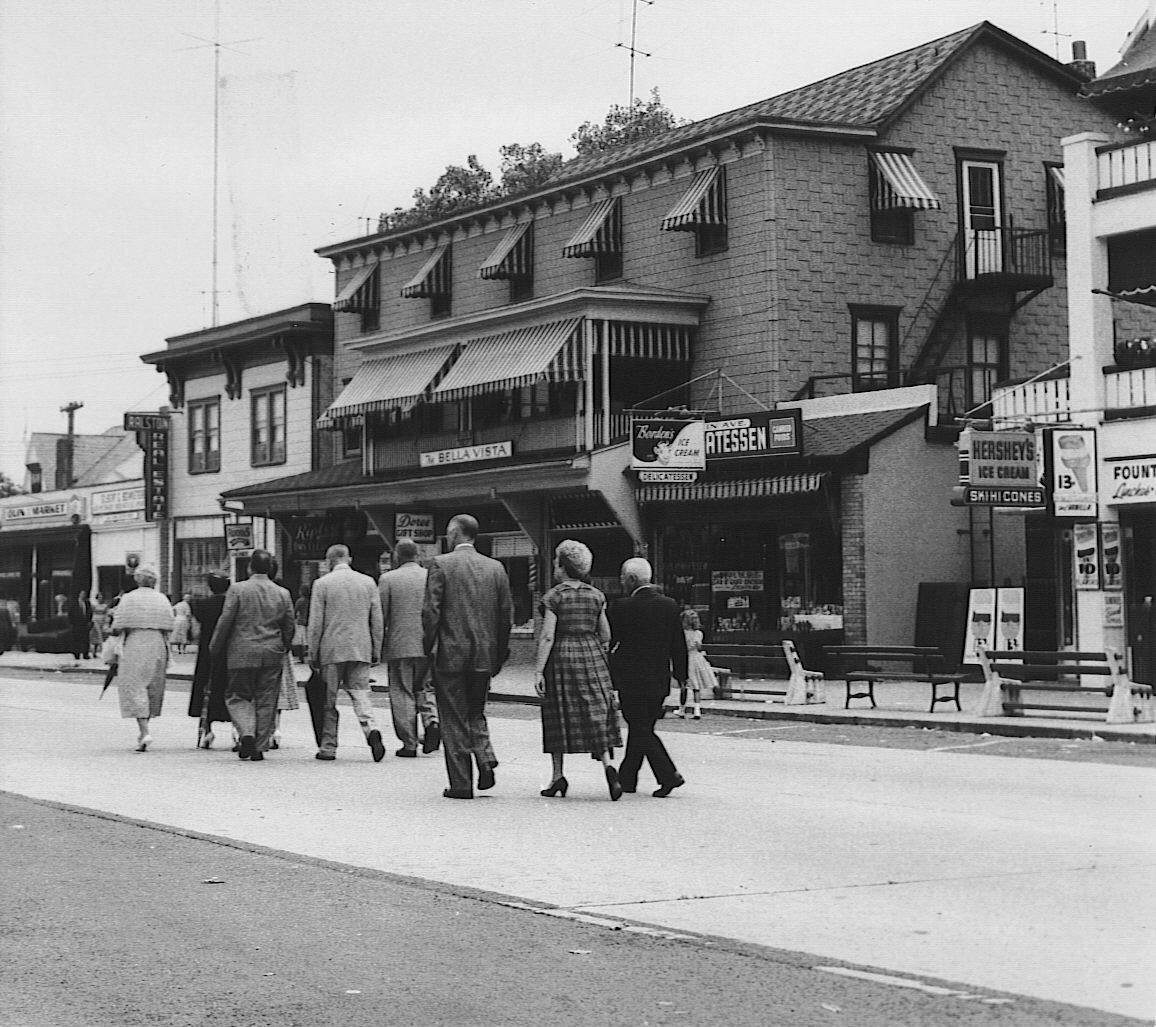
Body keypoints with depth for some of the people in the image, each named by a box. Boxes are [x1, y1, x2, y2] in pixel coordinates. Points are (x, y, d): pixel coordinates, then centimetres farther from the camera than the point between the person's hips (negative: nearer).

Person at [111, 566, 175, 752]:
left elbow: (118, 627, -7)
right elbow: (168, 629, 3)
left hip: (135, 646, -4)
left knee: (135, 688, -4)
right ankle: (143, 731, 22)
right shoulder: (162, 599, 6)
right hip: (157, 647, 4)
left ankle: (144, 732, -19)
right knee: (153, 689, 15)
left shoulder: (128, 599, -4)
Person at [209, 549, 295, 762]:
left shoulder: (237, 589, -7)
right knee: (265, 701, 8)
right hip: (272, 656, 3)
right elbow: (289, 628, 8)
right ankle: (259, 747, 9)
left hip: (242, 654, -3)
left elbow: (225, 622, -6)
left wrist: (215, 649, 6)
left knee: (237, 697, 10)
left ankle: (247, 733, -12)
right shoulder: (283, 594, 3)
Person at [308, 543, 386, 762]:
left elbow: (315, 624, -3)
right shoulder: (368, 582, 6)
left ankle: (328, 747, 11)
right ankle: (371, 729, -23)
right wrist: (376, 651, 14)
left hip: (332, 650, -2)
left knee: (328, 700, 7)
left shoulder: (322, 583, -3)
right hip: (361, 650, 2)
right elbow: (377, 621, 8)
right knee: (360, 693, 3)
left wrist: (313, 654, 2)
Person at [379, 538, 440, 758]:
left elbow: (379, 615, -3)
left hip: (399, 645, -3)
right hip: (429, 646, 3)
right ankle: (432, 720, -8)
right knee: (424, 688, 18)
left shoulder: (388, 579, -4)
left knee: (402, 693, 5)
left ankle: (409, 744, 3)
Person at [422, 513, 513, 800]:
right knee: (476, 713, 20)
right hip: (484, 656, 4)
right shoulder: (496, 568, 6)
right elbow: (506, 613, 7)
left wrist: (428, 647, 1)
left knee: (454, 720, 3)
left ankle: (461, 784, 3)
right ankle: (485, 757, -3)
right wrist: (500, 653, 15)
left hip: (451, 655, -4)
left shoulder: (441, 564, -7)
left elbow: (430, 611, -10)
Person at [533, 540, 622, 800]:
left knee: (559, 718, 8)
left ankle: (558, 777, 12)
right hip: (592, 657, 3)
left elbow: (547, 637, -12)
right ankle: (608, 765, -19)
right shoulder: (596, 596, 5)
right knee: (597, 714, 2)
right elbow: (606, 636, 8)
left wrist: (539, 672, -11)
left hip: (561, 657, -3)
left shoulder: (554, 596, -7)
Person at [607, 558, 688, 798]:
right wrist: (681, 675, 16)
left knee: (641, 730, -1)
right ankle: (627, 778, 25)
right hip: (660, 679, 6)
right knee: (642, 729, 15)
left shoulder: (622, 607, -12)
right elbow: (679, 645, 7)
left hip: (632, 680, -6)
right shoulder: (670, 605, 3)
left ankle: (669, 775, -14)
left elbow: (606, 640, -6)